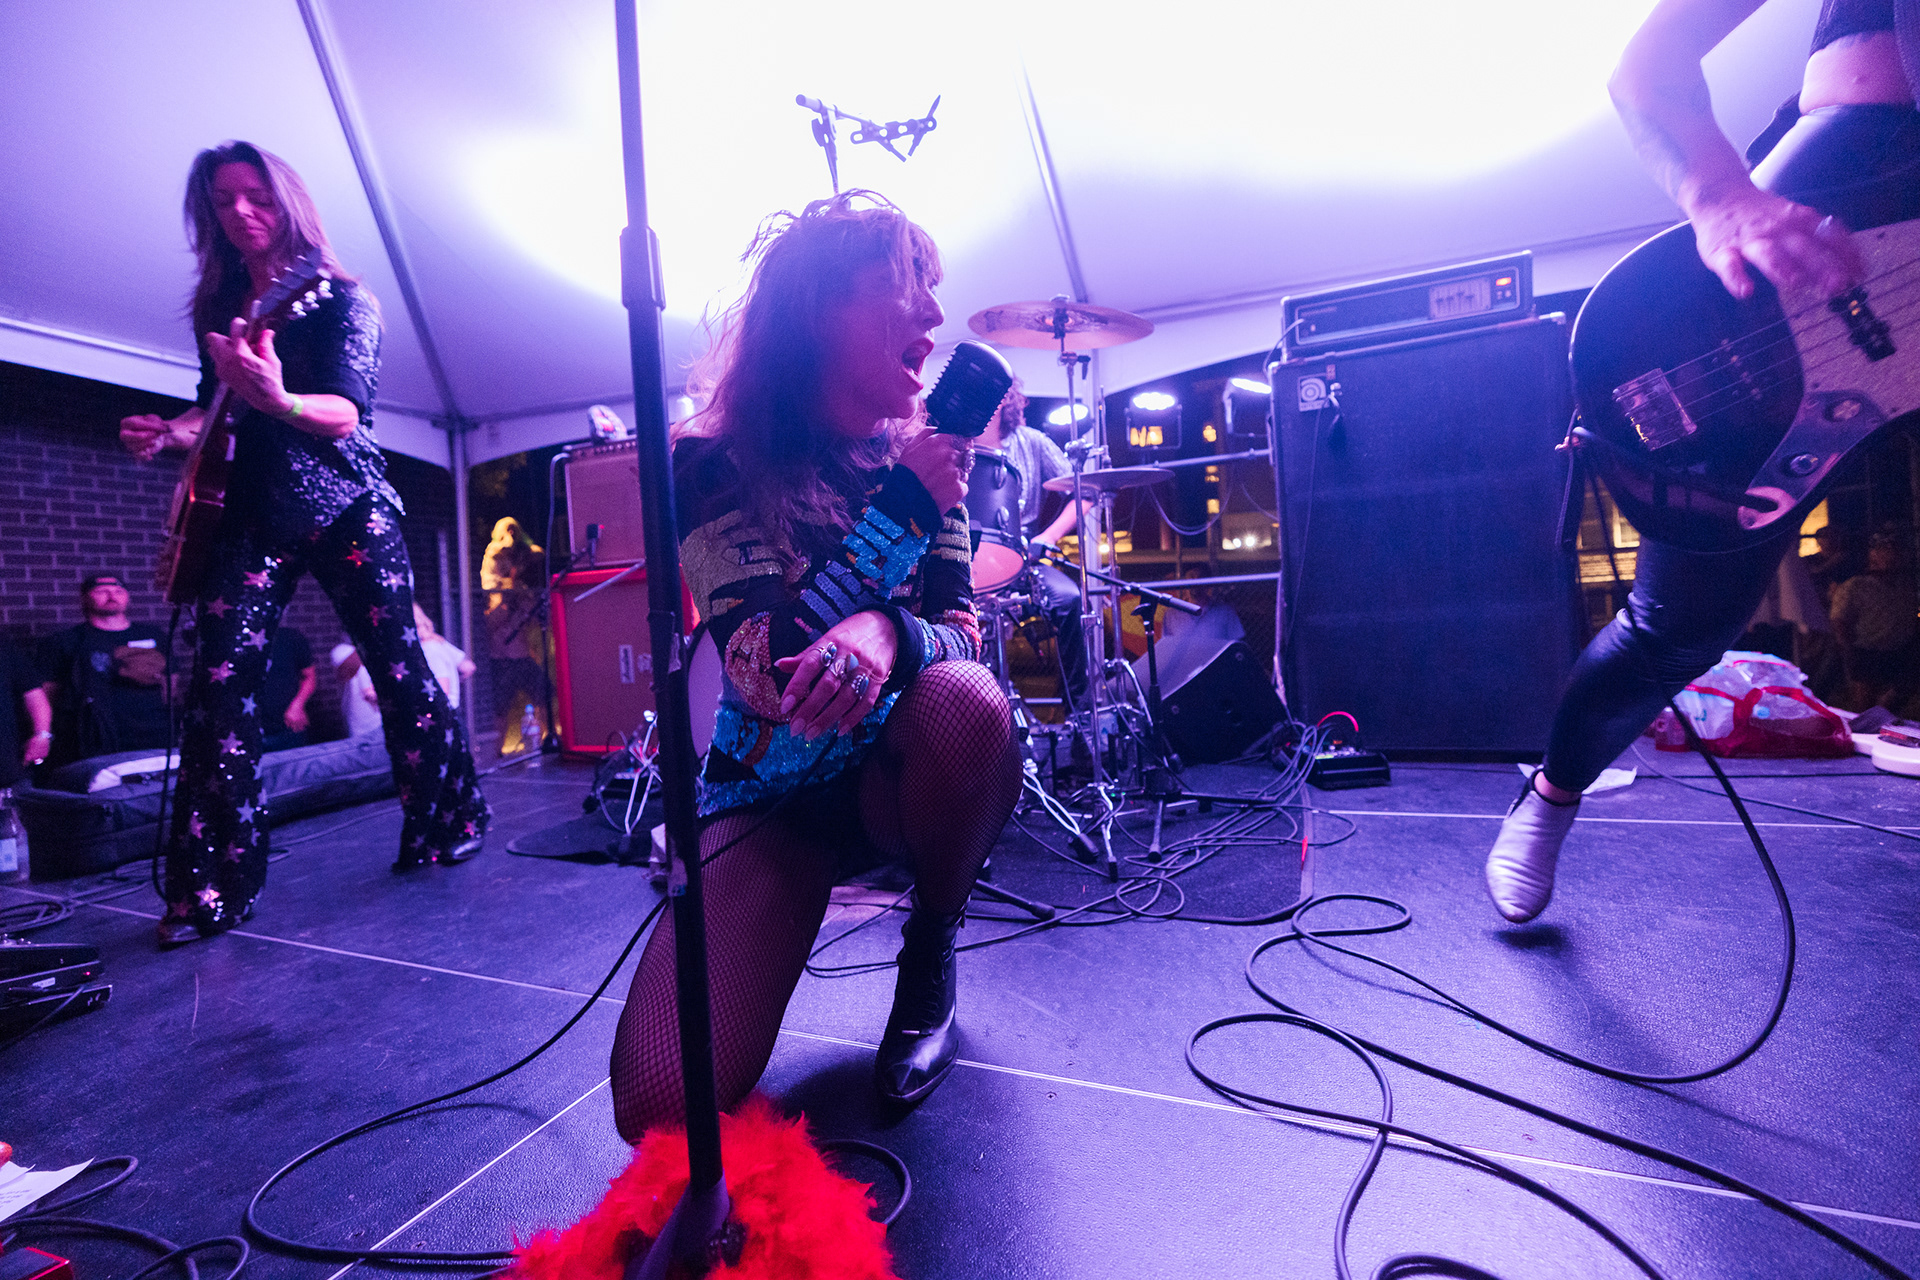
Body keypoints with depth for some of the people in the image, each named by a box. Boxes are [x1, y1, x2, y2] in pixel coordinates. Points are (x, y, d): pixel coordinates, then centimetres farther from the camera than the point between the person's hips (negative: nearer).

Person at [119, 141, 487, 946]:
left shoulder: (342, 301, -2)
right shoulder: (217, 306, 13)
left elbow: (346, 414, -17)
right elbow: (215, 404, 23)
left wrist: (278, 399, -37)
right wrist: (172, 433, 2)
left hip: (346, 507, -4)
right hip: (252, 513, 5)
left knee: (397, 668, -4)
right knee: (220, 682, -7)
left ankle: (445, 826, 13)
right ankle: (211, 887, 0)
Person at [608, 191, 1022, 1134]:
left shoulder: (919, 455, -1)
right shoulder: (713, 464, -12)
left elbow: (961, 629, -10)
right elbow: (764, 674, -24)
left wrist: (887, 635, -35)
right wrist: (905, 506, -25)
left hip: (896, 769, 3)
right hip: (771, 793, -2)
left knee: (965, 702, -35)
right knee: (663, 1105, -19)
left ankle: (929, 959, -5)